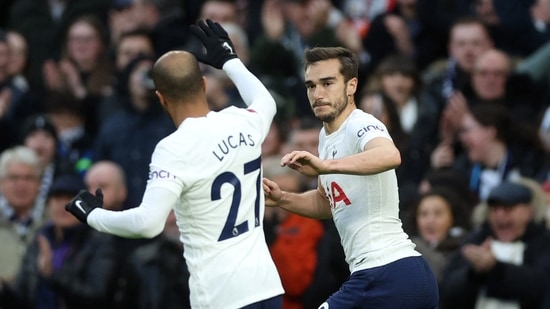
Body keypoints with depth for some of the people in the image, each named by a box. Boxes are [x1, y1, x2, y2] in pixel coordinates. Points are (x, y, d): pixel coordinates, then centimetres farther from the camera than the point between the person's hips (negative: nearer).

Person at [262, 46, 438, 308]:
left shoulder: (360, 126, -12)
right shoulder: (327, 135, 17)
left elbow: (390, 156, -37)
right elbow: (326, 202, 31)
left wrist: (326, 165, -47)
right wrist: (282, 199, 13)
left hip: (387, 274, -10)